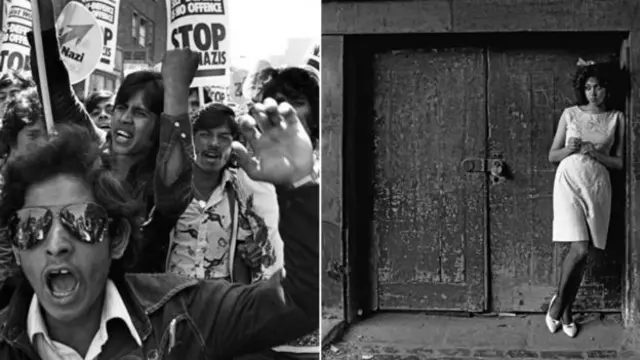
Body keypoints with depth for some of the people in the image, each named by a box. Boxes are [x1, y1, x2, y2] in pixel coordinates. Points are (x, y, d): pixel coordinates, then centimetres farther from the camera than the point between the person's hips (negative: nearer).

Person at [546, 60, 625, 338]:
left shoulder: (616, 119, 7)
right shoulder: (570, 114, 5)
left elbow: (619, 162, 6)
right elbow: (552, 156, 8)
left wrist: (594, 153, -11)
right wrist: (570, 149, -12)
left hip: (597, 186, 2)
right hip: (569, 182, -2)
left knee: (582, 253, 1)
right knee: (580, 249, -16)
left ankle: (564, 310, 15)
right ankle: (559, 302, 5)